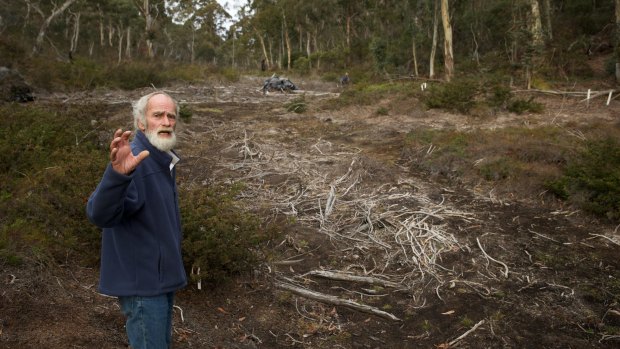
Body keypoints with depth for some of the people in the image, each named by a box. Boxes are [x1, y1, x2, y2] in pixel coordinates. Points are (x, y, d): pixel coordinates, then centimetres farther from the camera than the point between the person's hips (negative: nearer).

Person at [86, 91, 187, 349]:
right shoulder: (134, 160, -24)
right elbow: (100, 216, -39)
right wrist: (117, 174, -57)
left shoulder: (165, 160, 7)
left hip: (162, 276, 9)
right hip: (141, 280, -9)